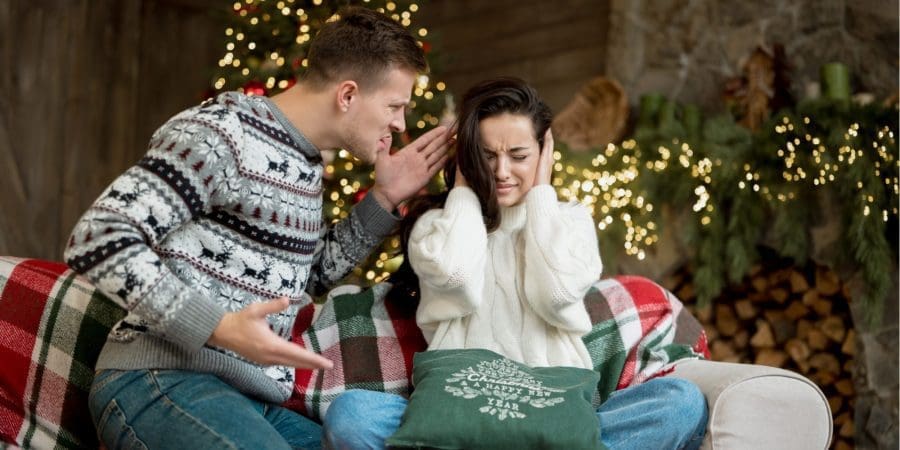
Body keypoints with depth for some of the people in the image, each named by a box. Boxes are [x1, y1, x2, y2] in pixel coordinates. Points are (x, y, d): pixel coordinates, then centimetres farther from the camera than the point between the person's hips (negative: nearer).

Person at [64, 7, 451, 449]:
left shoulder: (304, 162, 17)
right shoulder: (222, 132, -12)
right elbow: (97, 240, -17)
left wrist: (385, 198, 17)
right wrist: (217, 326, -26)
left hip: (251, 398, 8)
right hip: (161, 380, -8)